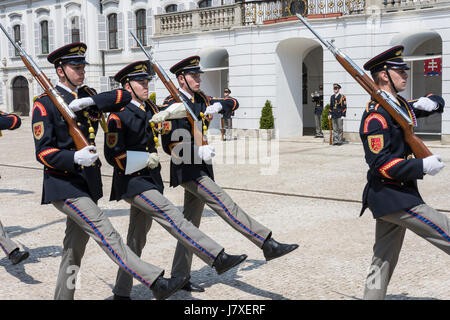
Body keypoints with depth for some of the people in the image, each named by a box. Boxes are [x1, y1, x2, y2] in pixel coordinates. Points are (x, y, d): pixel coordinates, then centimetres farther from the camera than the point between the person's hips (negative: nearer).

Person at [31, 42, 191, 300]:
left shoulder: (88, 97, 11)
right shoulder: (45, 104, -7)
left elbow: (124, 96, -2)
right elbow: (43, 152, -12)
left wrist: (89, 101, -15)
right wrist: (76, 158, -29)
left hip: (88, 182, 7)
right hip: (64, 184, -7)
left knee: (76, 245, 14)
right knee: (106, 234, -15)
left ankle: (63, 295, 27)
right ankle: (156, 283, -21)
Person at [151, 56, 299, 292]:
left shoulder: (200, 99, 13)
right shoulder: (171, 104, -10)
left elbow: (232, 103, 18)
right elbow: (168, 144, -17)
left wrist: (218, 105, -5)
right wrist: (197, 151, -31)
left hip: (200, 168, 9)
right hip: (187, 169, -9)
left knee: (191, 224, 11)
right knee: (224, 203, -18)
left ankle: (179, 276, 19)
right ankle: (268, 244, -24)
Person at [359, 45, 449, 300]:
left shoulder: (401, 105, 14)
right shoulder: (377, 114, -15)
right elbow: (379, 163, -23)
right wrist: (422, 166, -23)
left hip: (394, 195, 10)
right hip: (392, 196, -10)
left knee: (383, 262, 13)